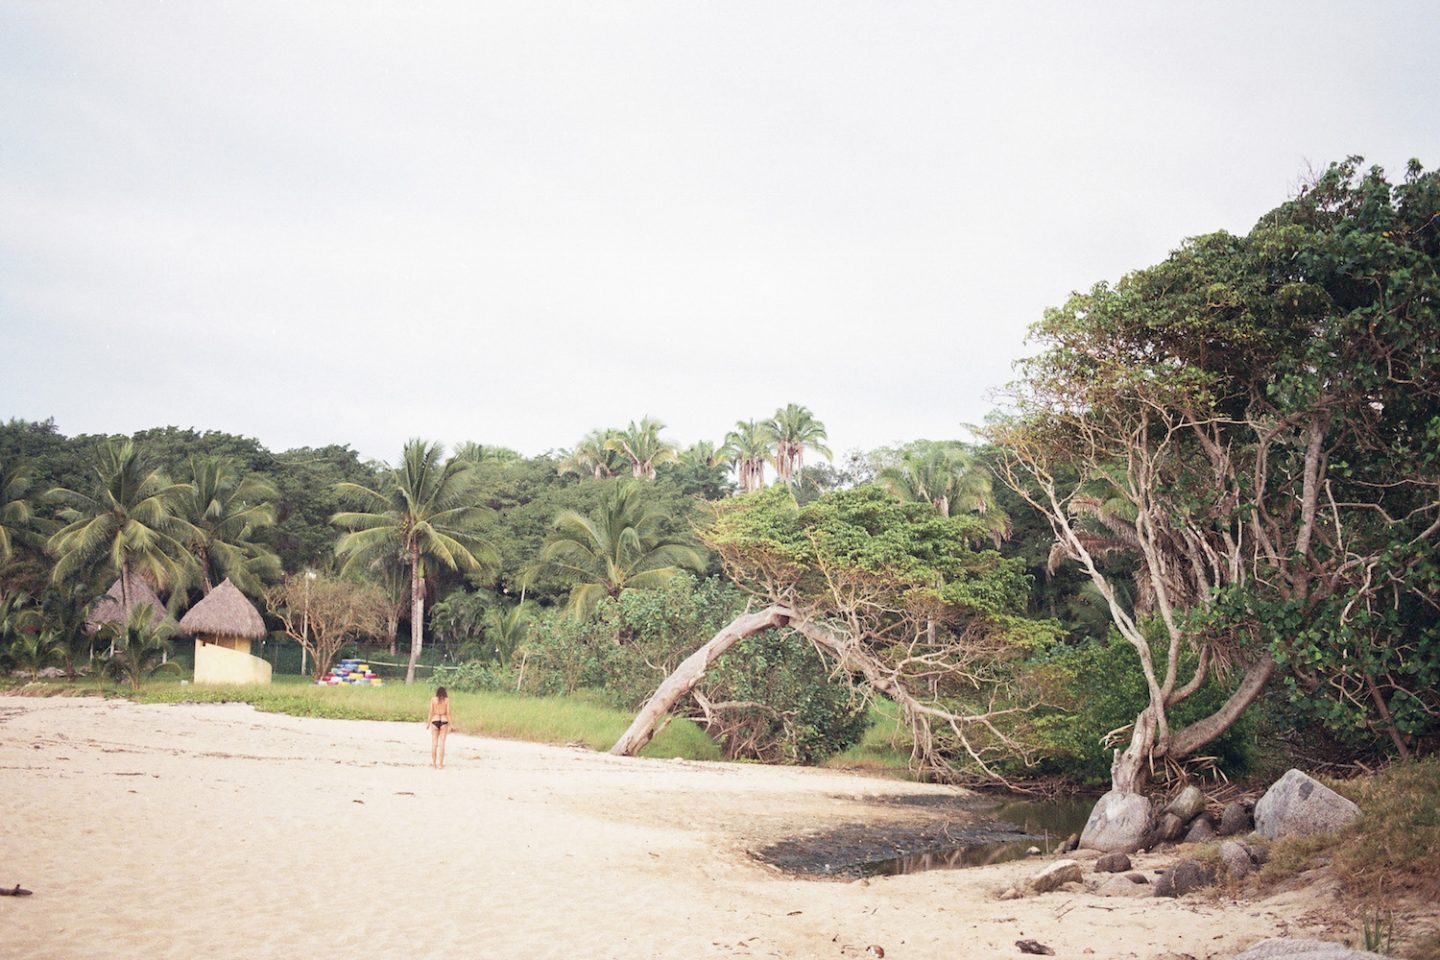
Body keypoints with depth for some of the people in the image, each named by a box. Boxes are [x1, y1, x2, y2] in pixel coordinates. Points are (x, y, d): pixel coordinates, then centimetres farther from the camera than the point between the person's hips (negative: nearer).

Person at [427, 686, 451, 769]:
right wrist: (450, 724, 2)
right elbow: (448, 712, -3)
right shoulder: (447, 700, -1)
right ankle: (440, 764, 3)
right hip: (444, 721, 0)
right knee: (442, 743, 3)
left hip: (435, 721, 0)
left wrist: (428, 722, 6)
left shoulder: (433, 699, 1)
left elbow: (431, 712, -2)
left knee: (434, 743, 8)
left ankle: (434, 763, 11)